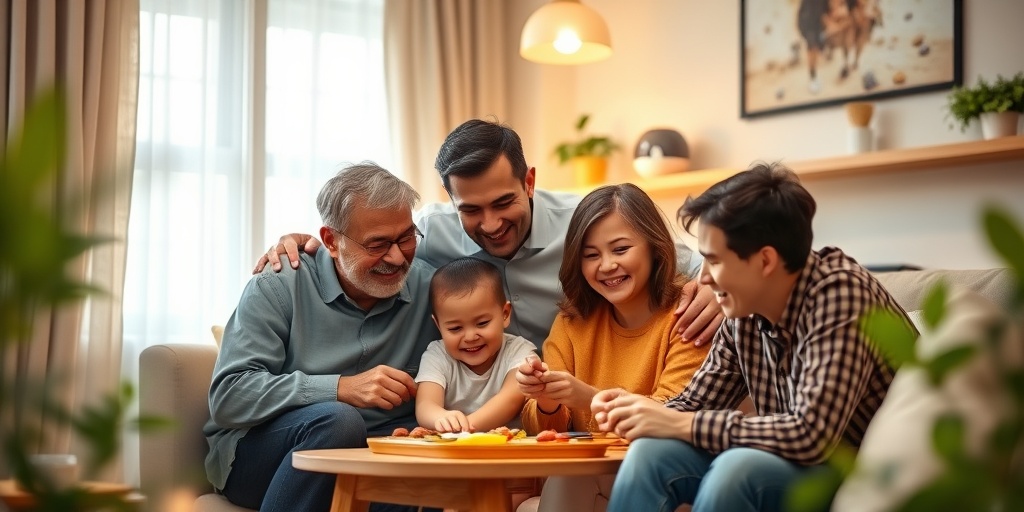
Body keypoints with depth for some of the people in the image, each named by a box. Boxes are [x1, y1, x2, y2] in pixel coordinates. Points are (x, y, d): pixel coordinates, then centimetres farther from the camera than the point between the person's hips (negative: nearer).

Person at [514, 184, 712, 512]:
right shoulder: (572, 322, 7)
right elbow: (547, 432, 3)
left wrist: (591, 398, -30)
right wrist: (546, 403, -19)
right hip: (580, 479, 3)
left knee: (573, 471, -29)